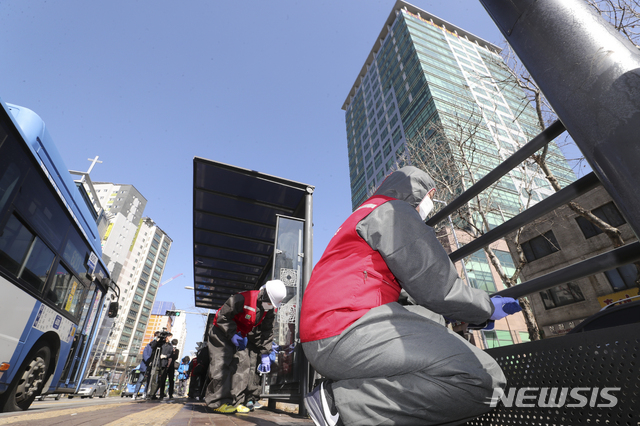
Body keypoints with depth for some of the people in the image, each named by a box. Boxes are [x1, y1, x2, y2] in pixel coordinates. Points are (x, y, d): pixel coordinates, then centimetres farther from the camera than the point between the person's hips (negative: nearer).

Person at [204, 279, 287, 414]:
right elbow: (222, 316, -24)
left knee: (240, 366, 3)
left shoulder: (270, 310, -9)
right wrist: (232, 335, -26)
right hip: (221, 332, -7)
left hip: (239, 335, 7)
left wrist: (265, 353, -5)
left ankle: (232, 402, 13)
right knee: (222, 364, -13)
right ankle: (218, 402, -2)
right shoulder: (243, 299, -32)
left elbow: (267, 331, -1)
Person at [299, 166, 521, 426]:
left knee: (430, 319, 23)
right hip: (348, 330, -11)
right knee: (483, 379, -13)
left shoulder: (366, 213, 31)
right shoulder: (393, 209, 0)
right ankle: (341, 400, -14)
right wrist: (487, 308, 13)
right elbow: (435, 287, -7)